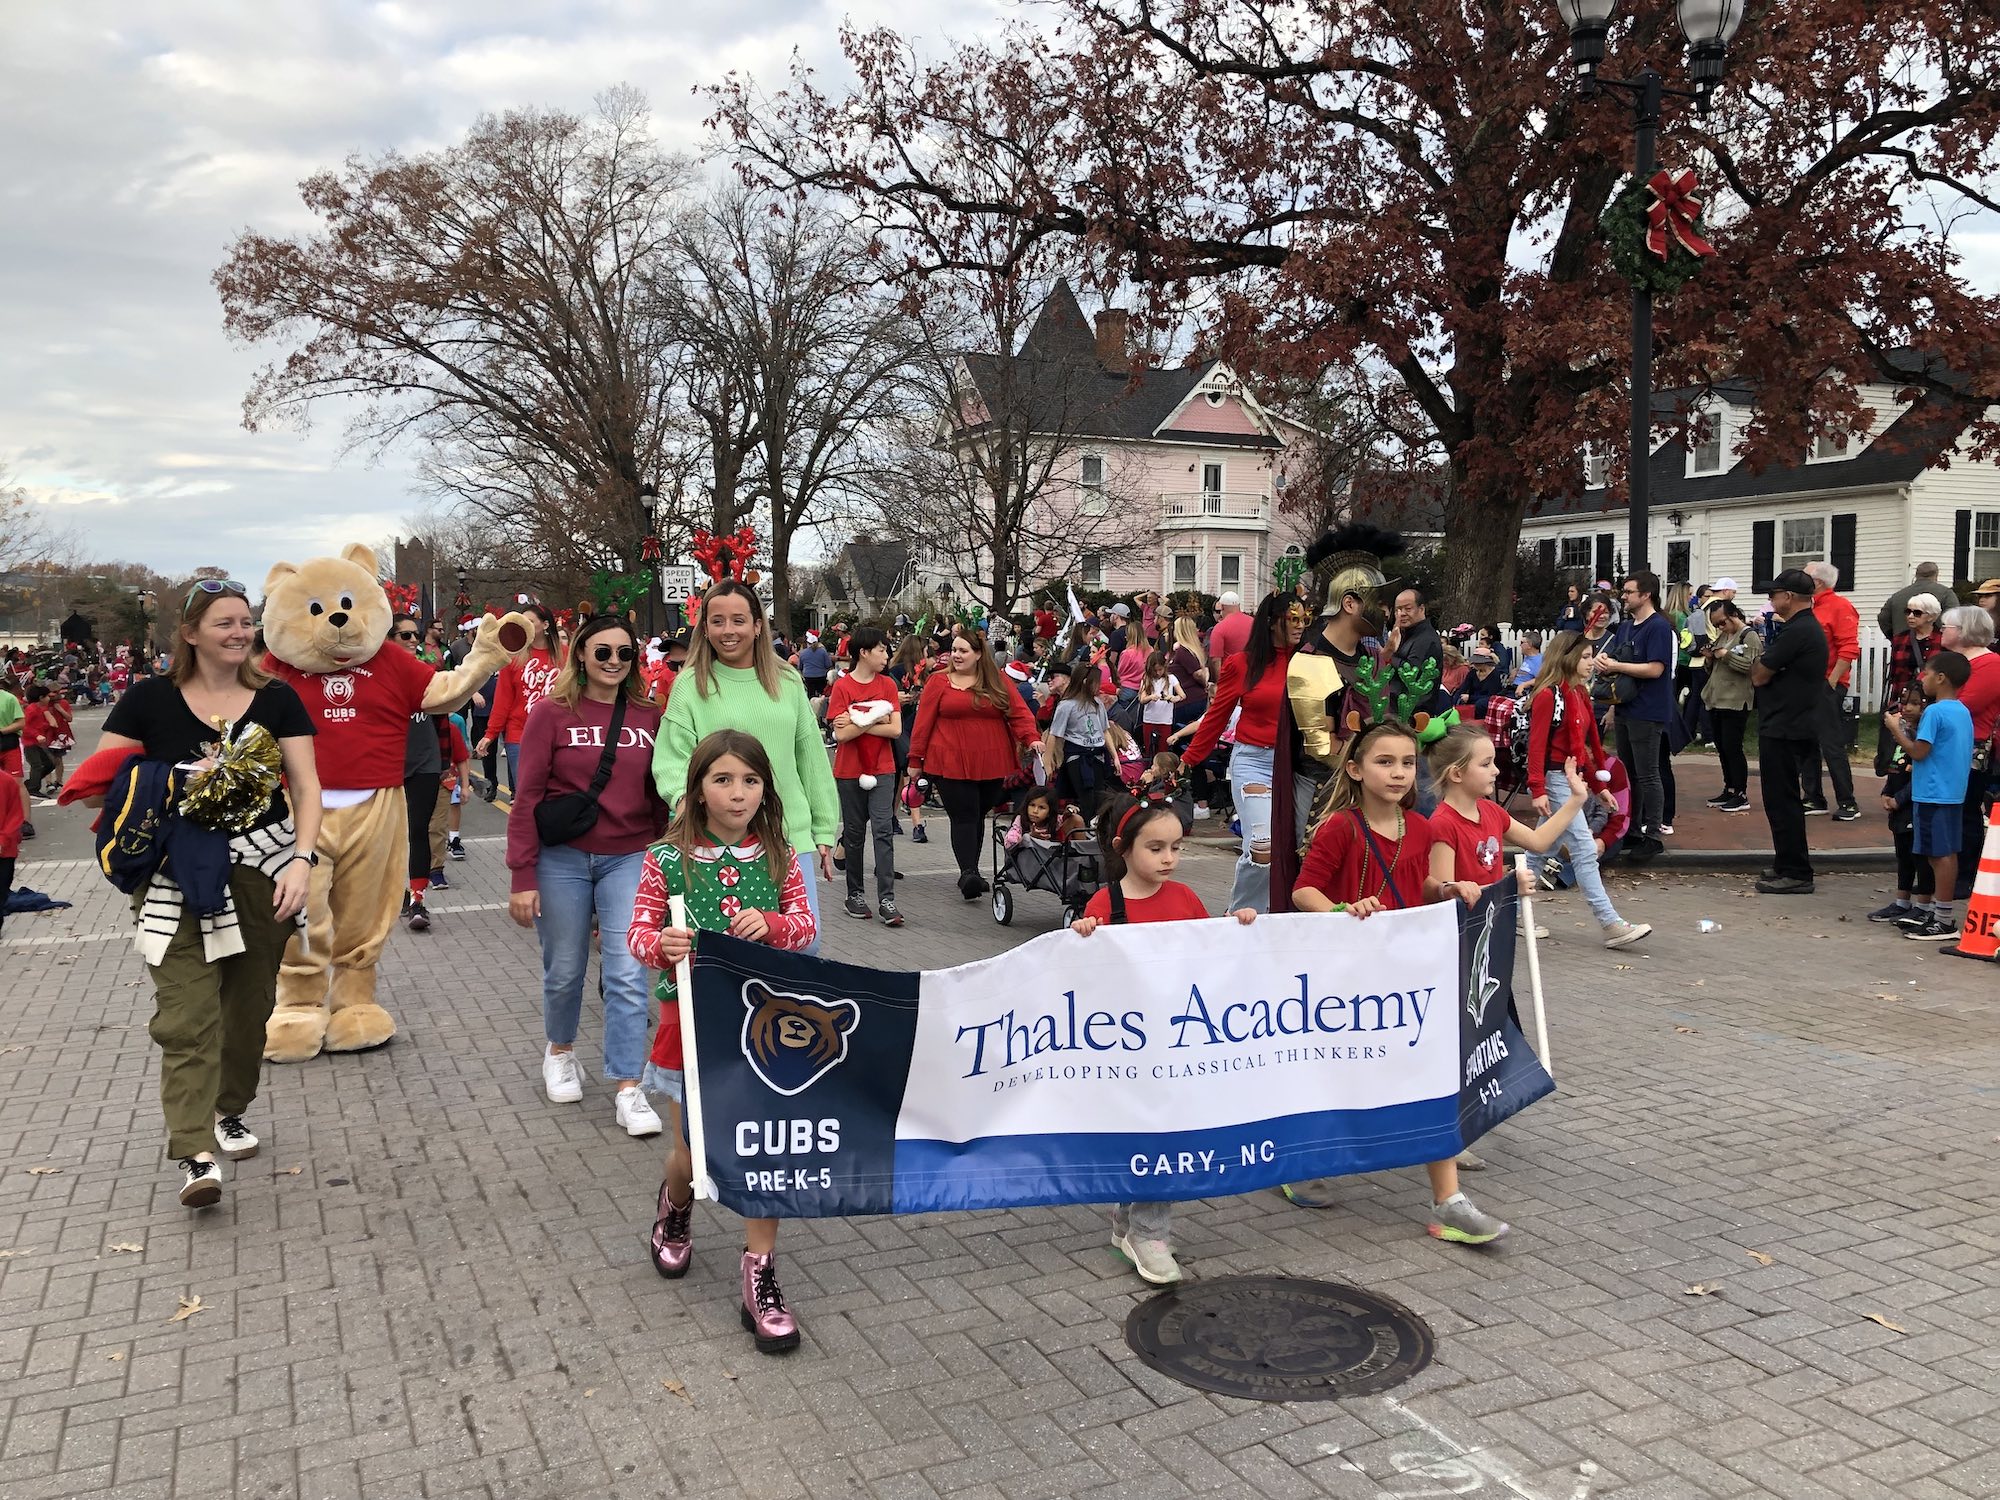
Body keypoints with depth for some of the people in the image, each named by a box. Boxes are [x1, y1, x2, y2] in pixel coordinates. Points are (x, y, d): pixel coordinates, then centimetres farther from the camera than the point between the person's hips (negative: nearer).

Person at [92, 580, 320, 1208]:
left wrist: (301, 858, -13)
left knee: (249, 1004, 11)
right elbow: (99, 784, 2)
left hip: (263, 871, 2)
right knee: (188, 1013, -11)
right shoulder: (149, 700, -1)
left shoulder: (277, 700, 3)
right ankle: (195, 1153, -11)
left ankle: (229, 1111, 33)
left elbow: (306, 787, 0)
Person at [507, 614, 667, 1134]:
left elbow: (659, 798, 8)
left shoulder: (648, 717, 2)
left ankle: (628, 1088, 2)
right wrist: (523, 876, -10)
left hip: (628, 860, 1)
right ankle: (559, 1051, 40)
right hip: (563, 859, -1)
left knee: (626, 974, -5)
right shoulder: (552, 712, -5)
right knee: (564, 970, 12)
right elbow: (527, 797, -6)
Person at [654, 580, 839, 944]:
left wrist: (824, 830, 13)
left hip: (792, 835, 3)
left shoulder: (787, 681, 9)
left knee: (805, 944, 2)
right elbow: (671, 760, -3)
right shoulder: (691, 685, 0)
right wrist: (685, 798, -24)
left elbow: (811, 758, 13)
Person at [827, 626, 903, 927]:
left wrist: (858, 724, -12)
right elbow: (841, 734, -13)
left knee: (884, 831, -7)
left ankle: (886, 899, -9)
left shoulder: (888, 684, 3)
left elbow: (895, 730, -6)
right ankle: (855, 894, 20)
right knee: (854, 832, 9)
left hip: (882, 769, 1)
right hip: (850, 771, -1)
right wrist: (874, 719, -15)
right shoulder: (842, 686, -5)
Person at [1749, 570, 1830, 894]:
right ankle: (1787, 865, 26)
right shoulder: (1812, 628, 16)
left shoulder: (1795, 632, -18)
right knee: (1785, 799, 18)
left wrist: (1758, 649, 0)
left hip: (1783, 730, -11)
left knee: (1782, 800, -6)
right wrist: (1768, 640, 11)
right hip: (1800, 728, 11)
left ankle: (1796, 874, -3)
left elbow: (1760, 675, -17)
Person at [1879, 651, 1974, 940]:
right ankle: (1936, 910, 22)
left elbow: (1918, 752, -18)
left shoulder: (1934, 712, -16)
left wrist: (1895, 729, -7)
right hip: (1954, 793, 9)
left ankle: (1944, 921, -2)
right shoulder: (1963, 712, 12)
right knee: (1946, 853, 13)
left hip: (1933, 794, -9)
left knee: (1940, 854, -5)